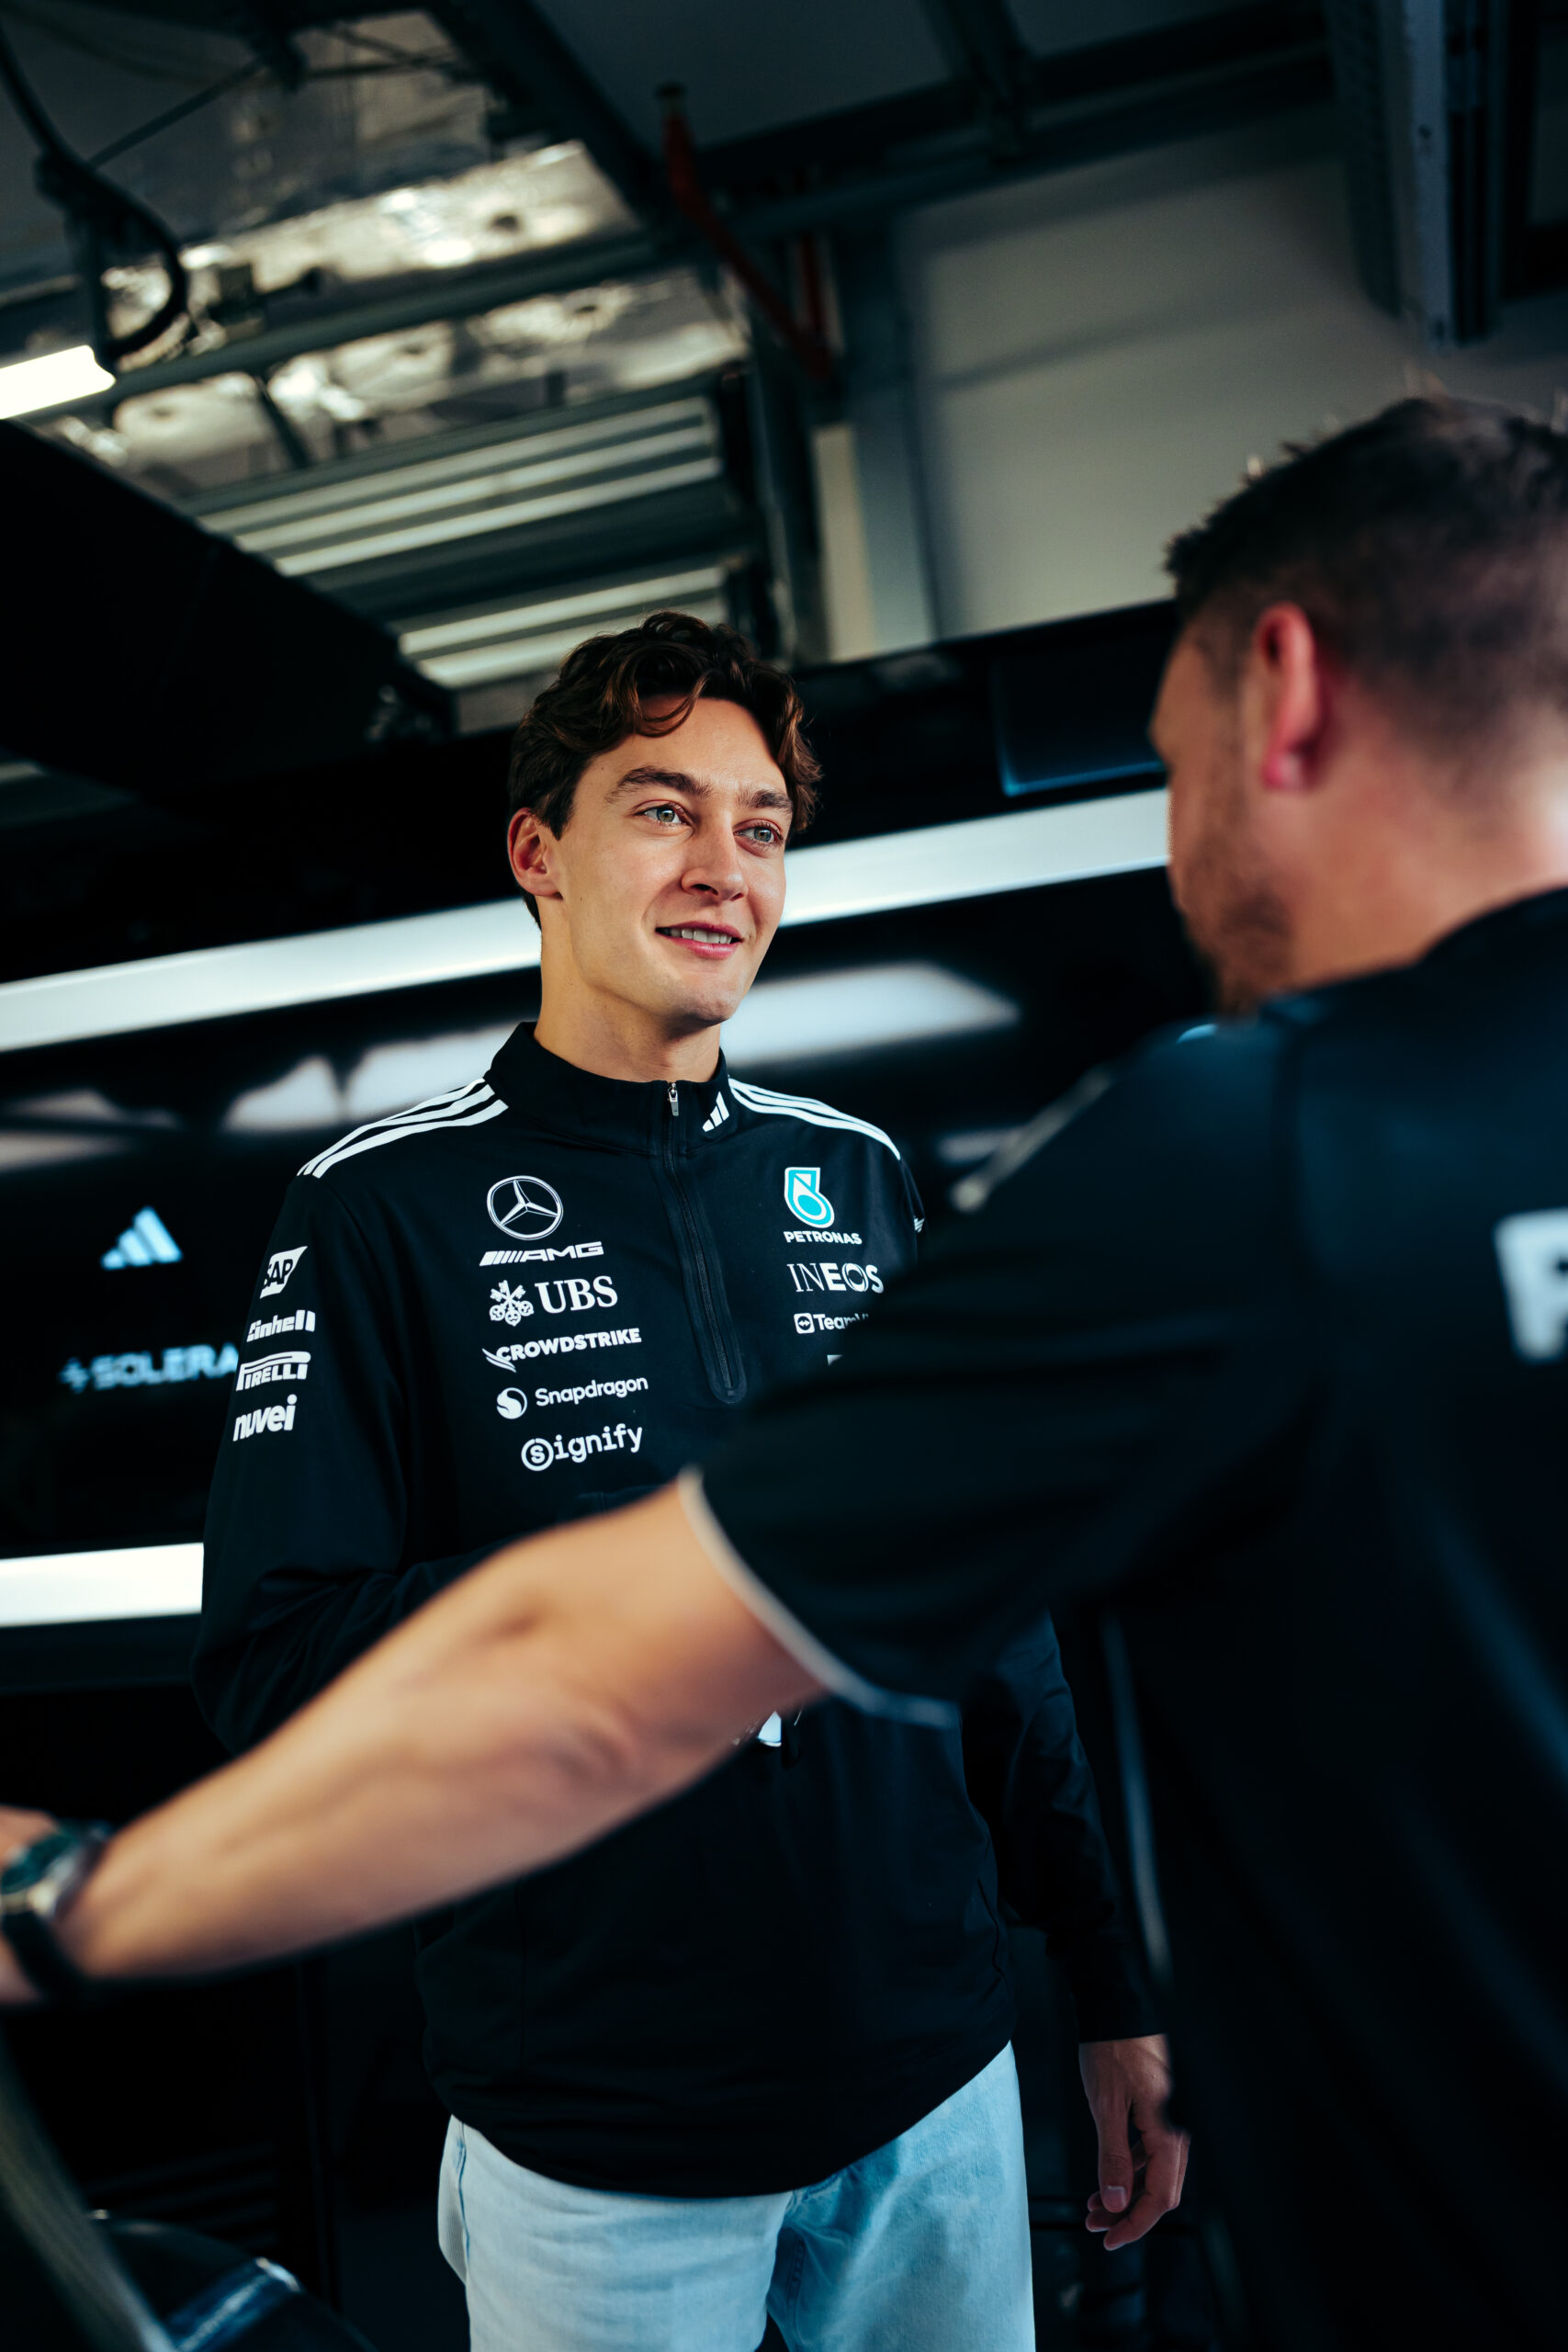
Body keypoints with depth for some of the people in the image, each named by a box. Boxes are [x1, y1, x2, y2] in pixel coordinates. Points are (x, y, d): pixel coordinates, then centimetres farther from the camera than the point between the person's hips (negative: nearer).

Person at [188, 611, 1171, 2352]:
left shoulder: (858, 1177, 3)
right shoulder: (383, 1206, -9)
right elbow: (269, 1663, -13)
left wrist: (1112, 1983, 8)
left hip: (935, 2082, 4)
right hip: (596, 2139, -3)